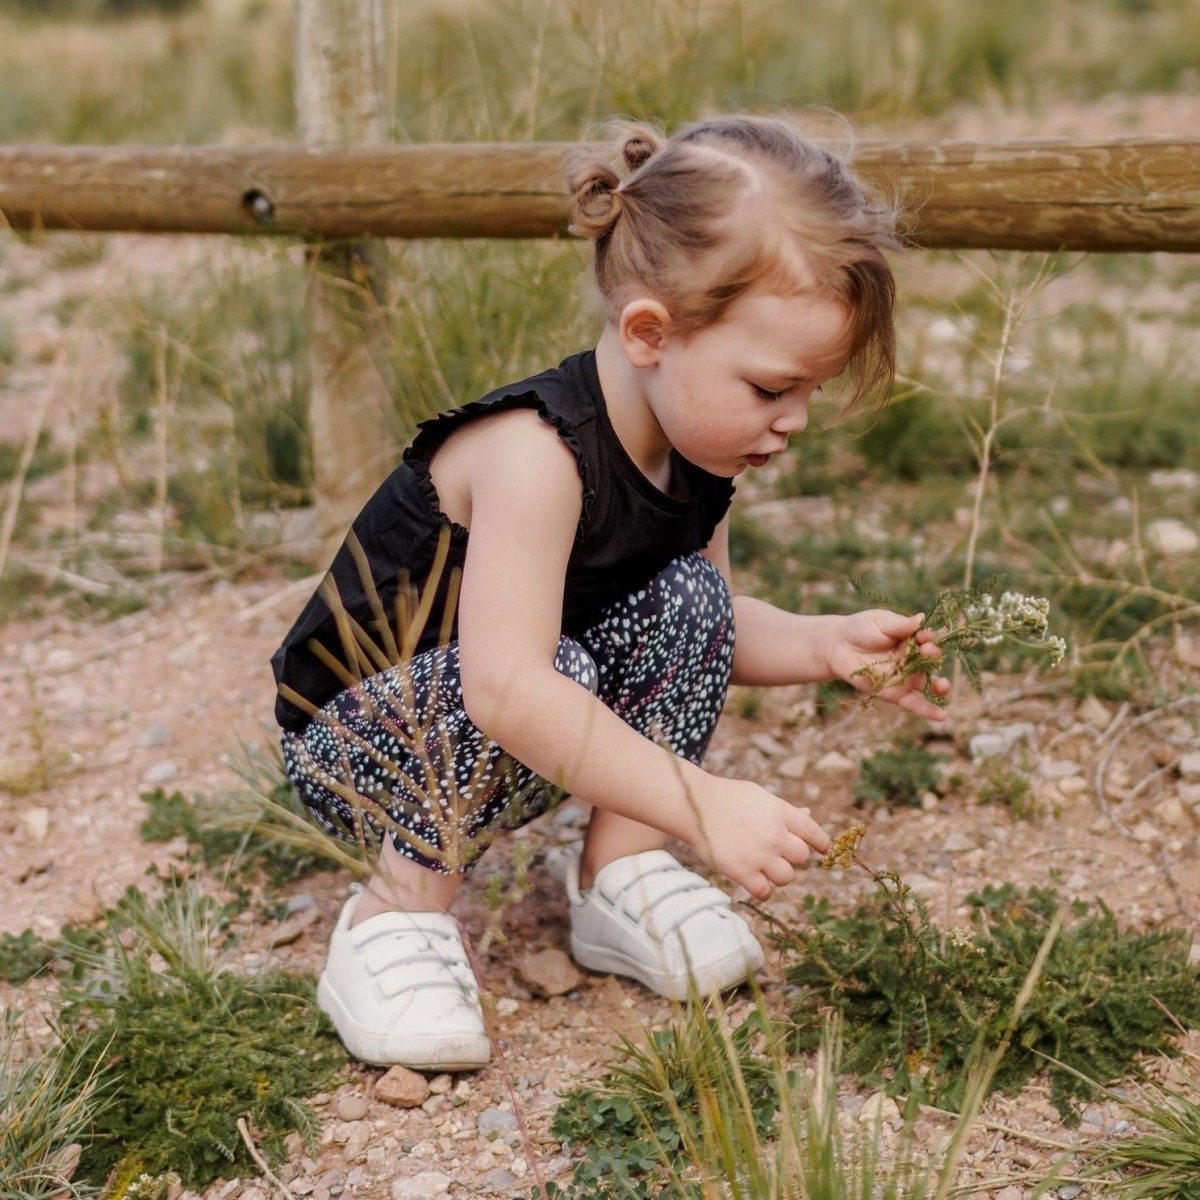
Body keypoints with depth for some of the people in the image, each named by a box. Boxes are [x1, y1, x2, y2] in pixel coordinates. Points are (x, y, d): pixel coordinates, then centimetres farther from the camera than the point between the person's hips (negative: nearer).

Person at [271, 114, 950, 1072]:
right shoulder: (536, 452, -33)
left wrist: (828, 645, -12)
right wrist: (700, 803, -42)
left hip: (503, 734, 7)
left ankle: (618, 872, -3)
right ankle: (398, 914, -16)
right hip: (357, 739, -7)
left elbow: (714, 623, 7)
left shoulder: (698, 444, -6)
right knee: (559, 671, -36)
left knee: (690, 600, -13)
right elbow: (505, 690, -41)